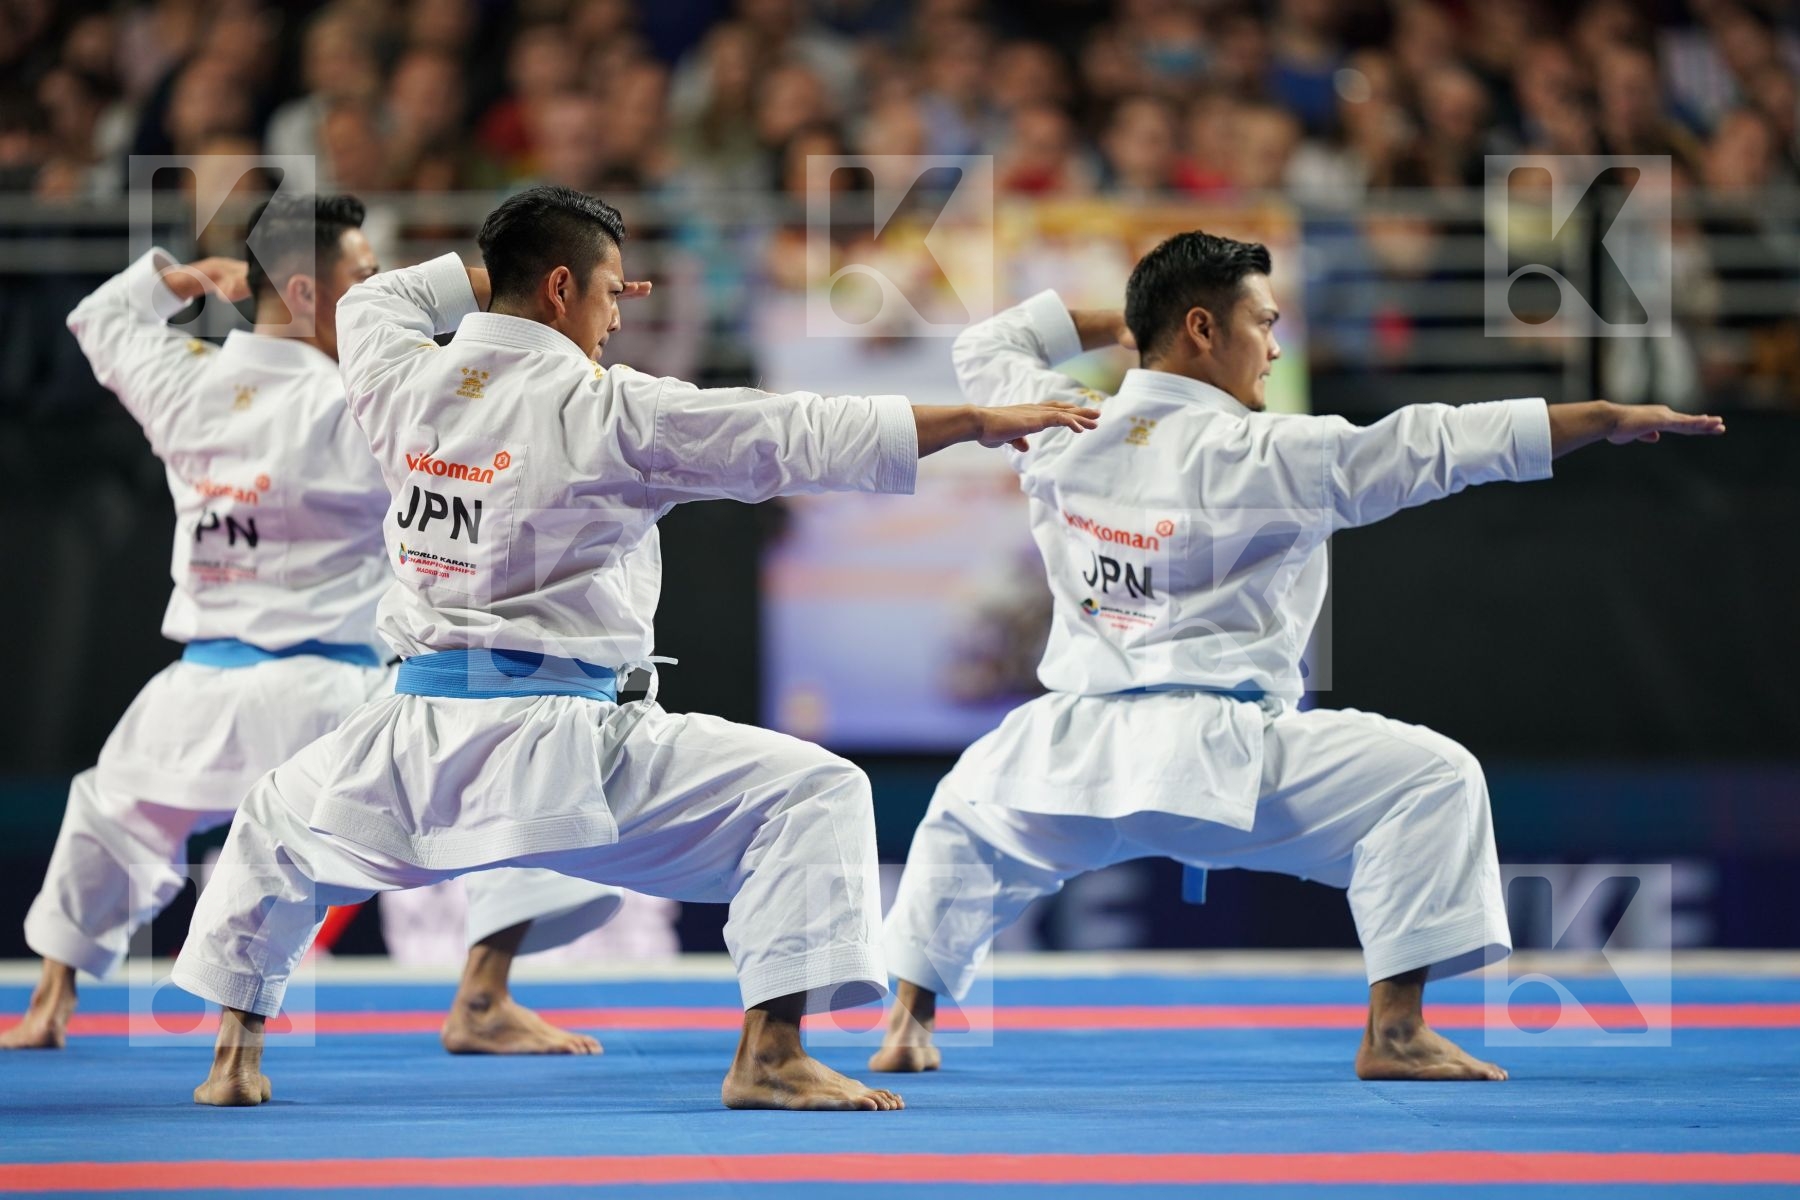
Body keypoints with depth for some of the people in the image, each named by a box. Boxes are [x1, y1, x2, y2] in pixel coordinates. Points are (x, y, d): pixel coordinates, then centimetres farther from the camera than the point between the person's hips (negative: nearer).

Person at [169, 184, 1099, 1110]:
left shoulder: (406, 386, 5)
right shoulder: (609, 412, -8)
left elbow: (374, 301, 31)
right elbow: (802, 437, -6)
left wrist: (504, 277, 28)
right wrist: (987, 421, -2)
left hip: (414, 740, 5)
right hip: (559, 746, -5)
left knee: (279, 822, 35)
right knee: (811, 794, -2)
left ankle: (234, 1057, 30)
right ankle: (768, 1055, -11)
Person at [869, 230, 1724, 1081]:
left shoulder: (1064, 435, 5)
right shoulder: (1260, 457, -9)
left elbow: (986, 349, 27)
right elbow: (1429, 446, -11)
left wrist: (1110, 325, 29)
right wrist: (1609, 419, -9)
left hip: (1074, 753, 6)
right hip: (1215, 761, -6)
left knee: (971, 808, 36)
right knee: (1430, 777, -3)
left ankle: (908, 1024, 30)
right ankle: (1394, 1031, -8)